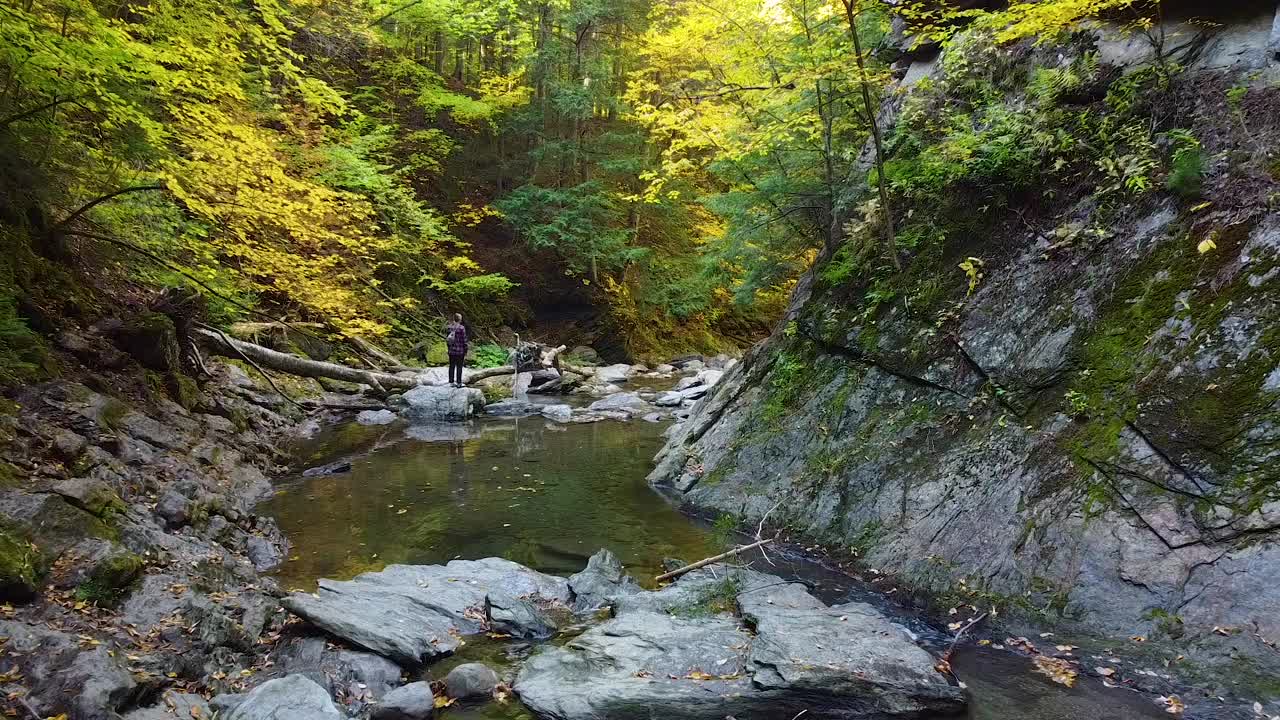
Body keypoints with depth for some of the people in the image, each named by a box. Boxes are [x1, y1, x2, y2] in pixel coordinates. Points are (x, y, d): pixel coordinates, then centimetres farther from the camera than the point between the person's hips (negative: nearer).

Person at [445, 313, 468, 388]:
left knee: (451, 366, 13)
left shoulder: (448, 327, 0)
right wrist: (465, 352, -3)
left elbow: (446, 339, 7)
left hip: (451, 351, 5)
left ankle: (451, 382, 19)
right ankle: (458, 383, 8)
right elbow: (464, 341, -12)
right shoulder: (461, 328, -15)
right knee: (459, 367, 4)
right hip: (460, 351, -5)